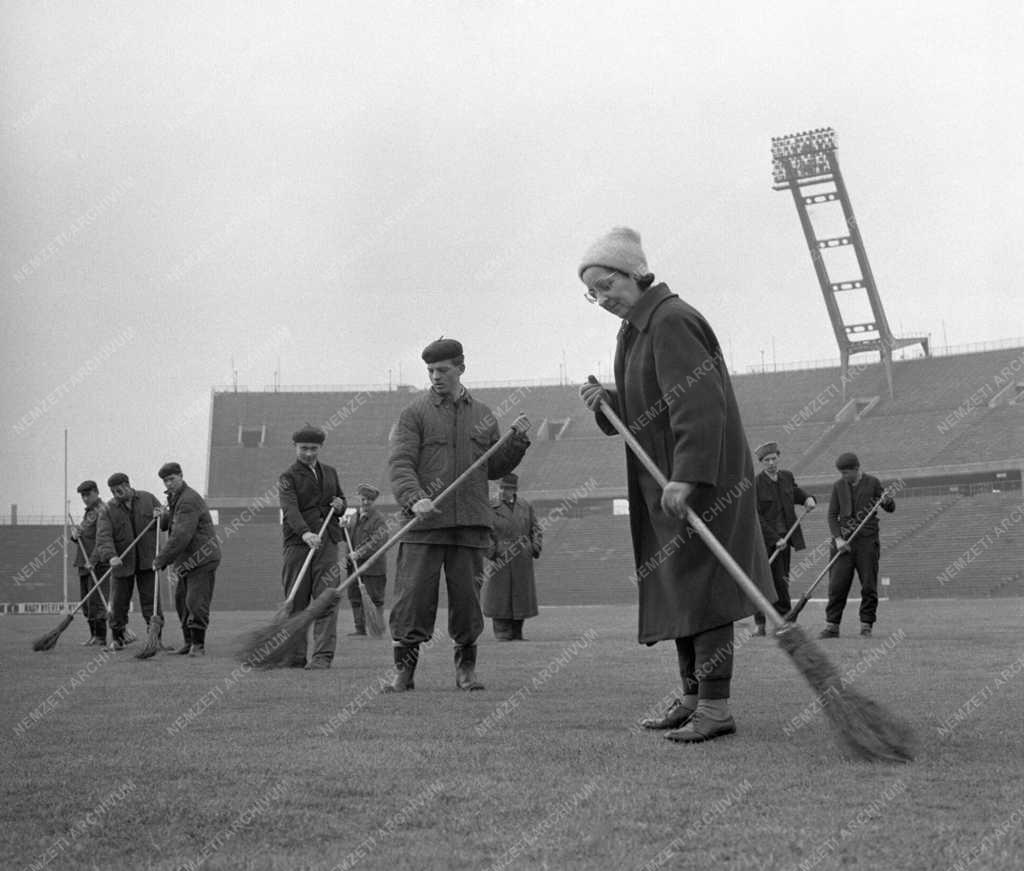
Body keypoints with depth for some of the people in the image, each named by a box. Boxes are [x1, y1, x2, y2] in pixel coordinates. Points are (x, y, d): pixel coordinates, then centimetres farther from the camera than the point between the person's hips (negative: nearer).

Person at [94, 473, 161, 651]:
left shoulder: (148, 499, 4)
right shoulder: (108, 510, -3)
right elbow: (103, 536, -15)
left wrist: (160, 517, -11)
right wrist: (110, 556, -32)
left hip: (147, 561, 0)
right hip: (121, 563, 0)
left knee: (150, 600, -2)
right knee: (118, 603, 3)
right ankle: (117, 638, 16)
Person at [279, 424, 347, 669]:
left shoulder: (330, 472, 18)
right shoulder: (288, 478, 2)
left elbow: (342, 501, 31)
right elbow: (290, 509, -16)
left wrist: (340, 505, 5)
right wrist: (305, 533, -34)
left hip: (327, 541, 3)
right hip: (298, 542, -3)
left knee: (327, 598, -9)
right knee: (296, 601, 0)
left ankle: (323, 655, -13)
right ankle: (295, 656, 9)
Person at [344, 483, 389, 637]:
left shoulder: (378, 518, -8)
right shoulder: (354, 517, 16)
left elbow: (378, 540, -20)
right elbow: (347, 537, 22)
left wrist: (359, 553, -25)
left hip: (372, 564, -7)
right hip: (354, 564, 7)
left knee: (375, 596, -1)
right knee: (354, 596, 6)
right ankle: (360, 628, 13)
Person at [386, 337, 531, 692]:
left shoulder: (483, 415, 16)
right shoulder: (415, 413, 4)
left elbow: (494, 468, 20)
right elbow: (400, 463, -5)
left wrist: (516, 442, 3)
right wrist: (414, 498, -22)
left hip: (470, 524, 3)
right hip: (424, 524, -3)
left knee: (467, 596, 4)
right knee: (413, 595, -4)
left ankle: (466, 667, 16)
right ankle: (404, 669, 4)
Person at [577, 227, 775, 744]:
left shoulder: (672, 322, -16)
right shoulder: (636, 328, 15)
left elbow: (699, 407, -24)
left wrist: (686, 477, -30)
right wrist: (606, 405, 0)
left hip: (701, 481, -10)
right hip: (664, 484, 10)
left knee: (700, 587, -10)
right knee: (676, 585, 13)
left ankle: (715, 707, -7)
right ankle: (693, 697, 21)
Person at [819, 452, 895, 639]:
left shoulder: (872, 483, 3)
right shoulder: (838, 486, 8)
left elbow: (890, 509, 7)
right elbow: (832, 515, 7)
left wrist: (888, 500, -17)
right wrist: (837, 539, -6)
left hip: (867, 541, -1)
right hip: (844, 542, 1)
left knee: (869, 586, -1)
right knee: (837, 585, -3)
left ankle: (866, 626, 6)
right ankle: (832, 626, 1)